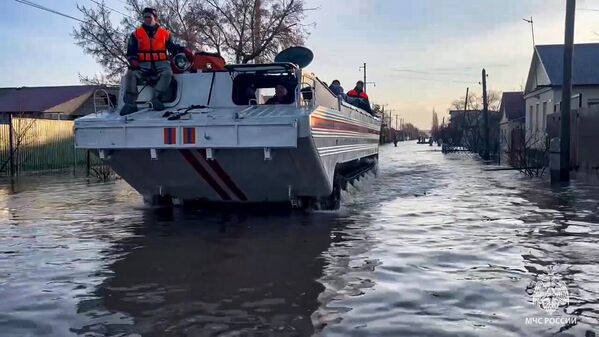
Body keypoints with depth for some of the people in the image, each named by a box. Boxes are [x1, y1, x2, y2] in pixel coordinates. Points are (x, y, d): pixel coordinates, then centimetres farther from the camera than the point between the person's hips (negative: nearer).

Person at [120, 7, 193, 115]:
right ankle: (130, 103, -31)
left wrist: (184, 50, -4)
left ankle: (156, 99, -41)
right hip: (143, 64, 1)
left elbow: (173, 47, 14)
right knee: (131, 74, -28)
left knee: (167, 73, -35)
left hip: (161, 63, 0)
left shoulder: (165, 33, 13)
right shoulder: (136, 33, 14)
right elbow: (131, 50, 10)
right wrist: (133, 60, -10)